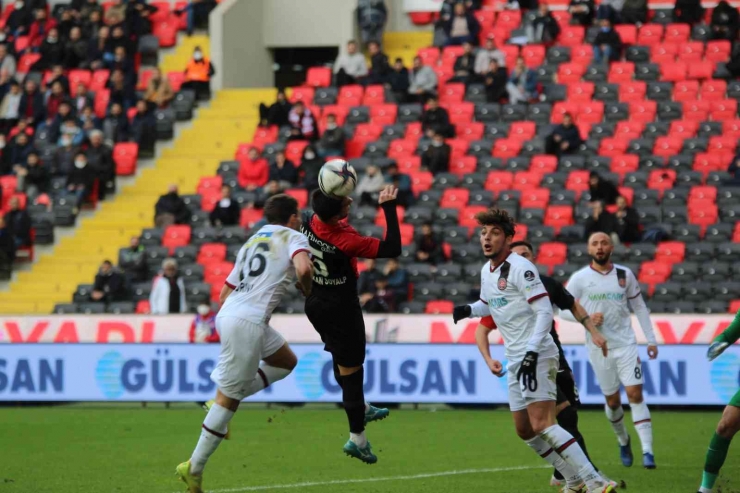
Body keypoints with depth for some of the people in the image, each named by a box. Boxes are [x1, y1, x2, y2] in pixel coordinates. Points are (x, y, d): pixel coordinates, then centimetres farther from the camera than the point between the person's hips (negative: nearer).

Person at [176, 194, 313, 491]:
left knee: (286, 362, 25)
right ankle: (194, 468, -1)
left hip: (228, 313, 8)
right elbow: (303, 269, -20)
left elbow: (225, 291, 25)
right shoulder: (293, 238, 2)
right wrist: (308, 291, -1)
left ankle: (223, 400, 13)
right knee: (229, 398, -3)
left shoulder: (253, 241, 24)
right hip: (248, 322, -8)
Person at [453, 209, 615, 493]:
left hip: (537, 356, -10)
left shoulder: (520, 268, -14)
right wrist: (469, 310, 9)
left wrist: (531, 354, -26)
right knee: (524, 430, 11)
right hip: (515, 361, 10)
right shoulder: (487, 271, 13)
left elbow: (545, 312, -18)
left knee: (541, 424, -21)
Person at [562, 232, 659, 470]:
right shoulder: (580, 278, -3)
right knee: (613, 401, 7)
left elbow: (639, 307, 11)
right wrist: (586, 318, -18)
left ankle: (647, 451, -15)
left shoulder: (625, 275, 3)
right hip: (599, 349, 0)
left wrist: (651, 339, 7)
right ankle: (623, 441, 34)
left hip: (626, 344, 0)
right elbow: (562, 309, -1)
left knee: (635, 394, -11)